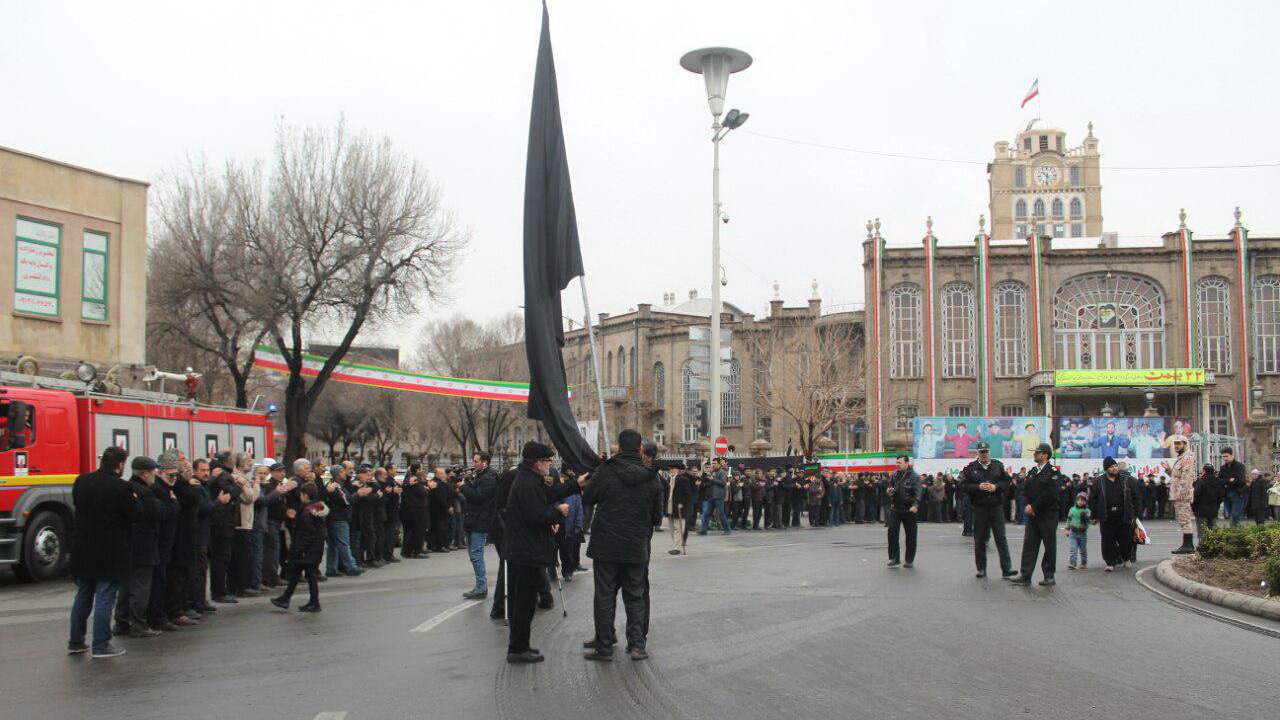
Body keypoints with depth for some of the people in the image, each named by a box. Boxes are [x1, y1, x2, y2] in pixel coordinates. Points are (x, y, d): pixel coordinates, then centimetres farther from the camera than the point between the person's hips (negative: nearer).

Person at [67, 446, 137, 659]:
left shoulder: (81, 481, 1)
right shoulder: (121, 487, -18)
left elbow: (78, 505, 14)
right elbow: (137, 515, -12)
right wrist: (134, 500, 6)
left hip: (83, 551, 6)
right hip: (110, 554, -6)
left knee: (83, 596, 18)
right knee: (105, 599, 0)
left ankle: (75, 641, 26)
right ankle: (101, 646, 3)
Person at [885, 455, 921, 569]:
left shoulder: (914, 476, -5)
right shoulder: (894, 475, 9)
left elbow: (918, 493, -13)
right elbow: (890, 487, 24)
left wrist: (915, 505, -27)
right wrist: (890, 490, 0)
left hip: (909, 509, -3)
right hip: (895, 508, 3)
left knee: (910, 535, 4)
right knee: (892, 531, -7)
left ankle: (910, 560, 16)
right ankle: (894, 559, -1)